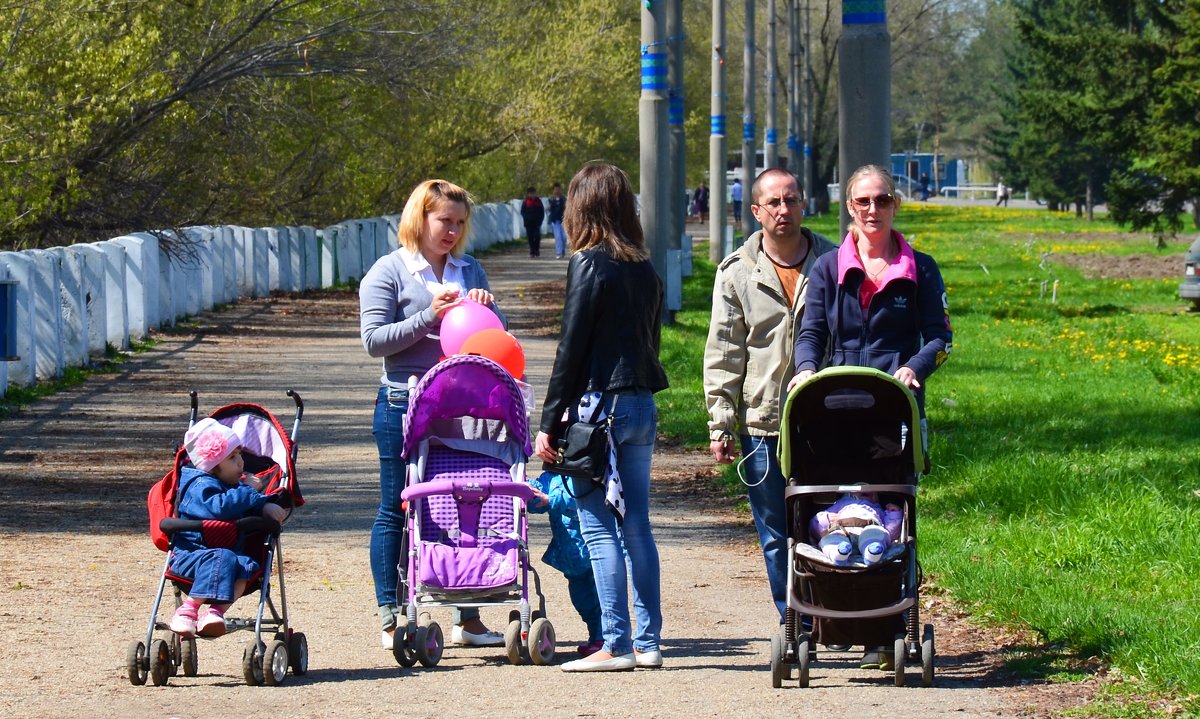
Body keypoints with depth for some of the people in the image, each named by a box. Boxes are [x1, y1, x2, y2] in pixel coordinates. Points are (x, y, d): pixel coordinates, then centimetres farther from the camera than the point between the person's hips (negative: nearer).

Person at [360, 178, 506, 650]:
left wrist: (485, 307, -5)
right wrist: (430, 317, -18)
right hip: (405, 403, -5)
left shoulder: (469, 270, 15)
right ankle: (392, 619, 7)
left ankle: (467, 618, 11)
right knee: (398, 511, 1)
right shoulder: (390, 272, -1)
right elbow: (374, 340, -8)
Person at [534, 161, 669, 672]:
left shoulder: (589, 265, -10)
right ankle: (648, 642, 10)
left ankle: (616, 644, -6)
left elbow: (571, 349, -11)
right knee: (636, 524, 10)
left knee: (598, 527, -4)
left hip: (599, 404, -7)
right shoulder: (644, 268, 11)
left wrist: (549, 423, -7)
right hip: (642, 405, 7)